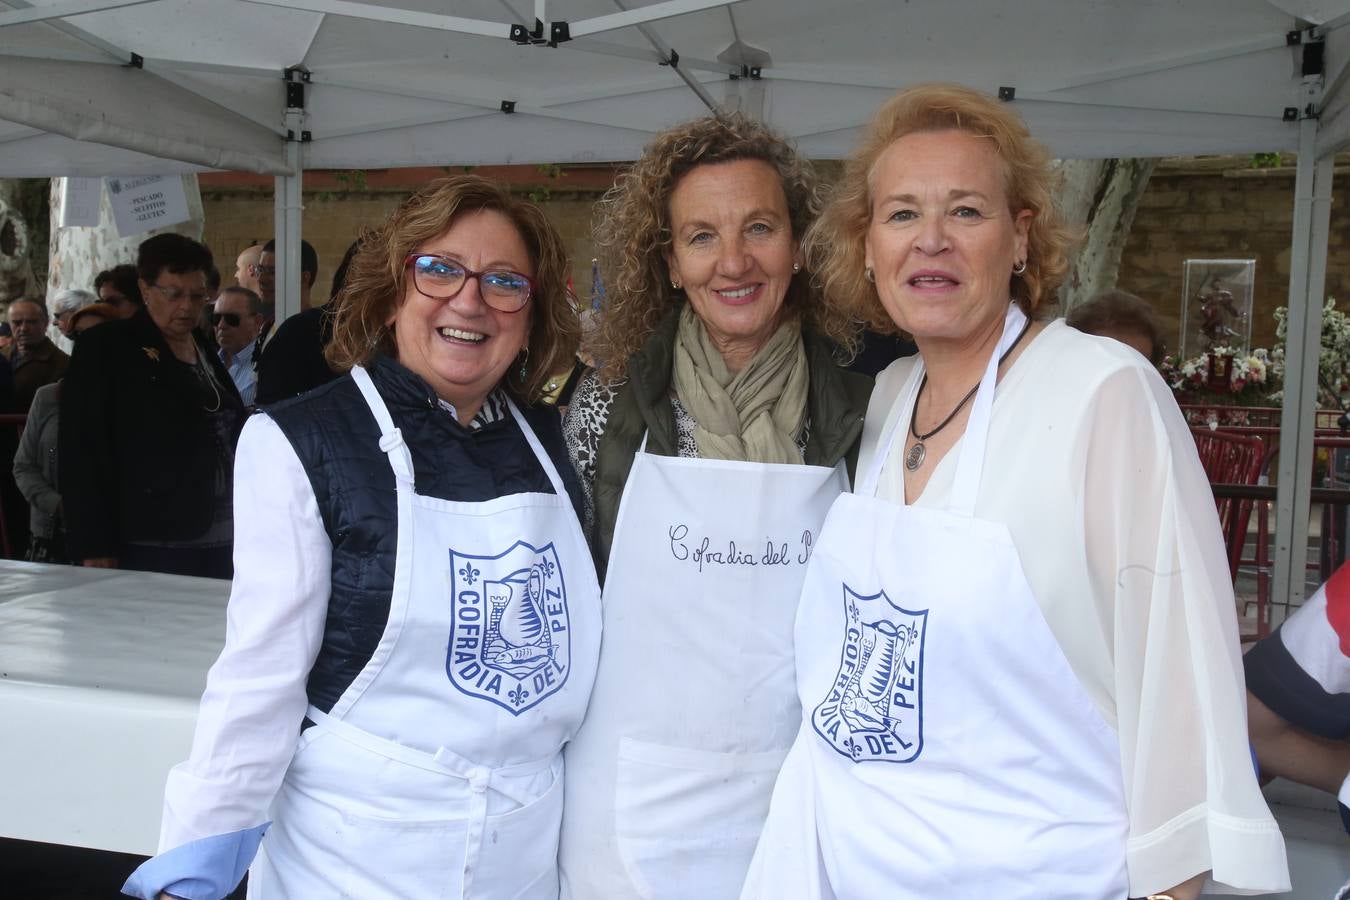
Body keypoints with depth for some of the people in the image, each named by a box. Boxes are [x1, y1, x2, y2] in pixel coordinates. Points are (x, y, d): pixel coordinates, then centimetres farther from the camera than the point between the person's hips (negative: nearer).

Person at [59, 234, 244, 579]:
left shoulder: (205, 347, 15)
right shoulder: (104, 347, -2)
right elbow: (80, 453, -6)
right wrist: (94, 548, -12)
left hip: (221, 544, 5)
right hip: (150, 549, -5)